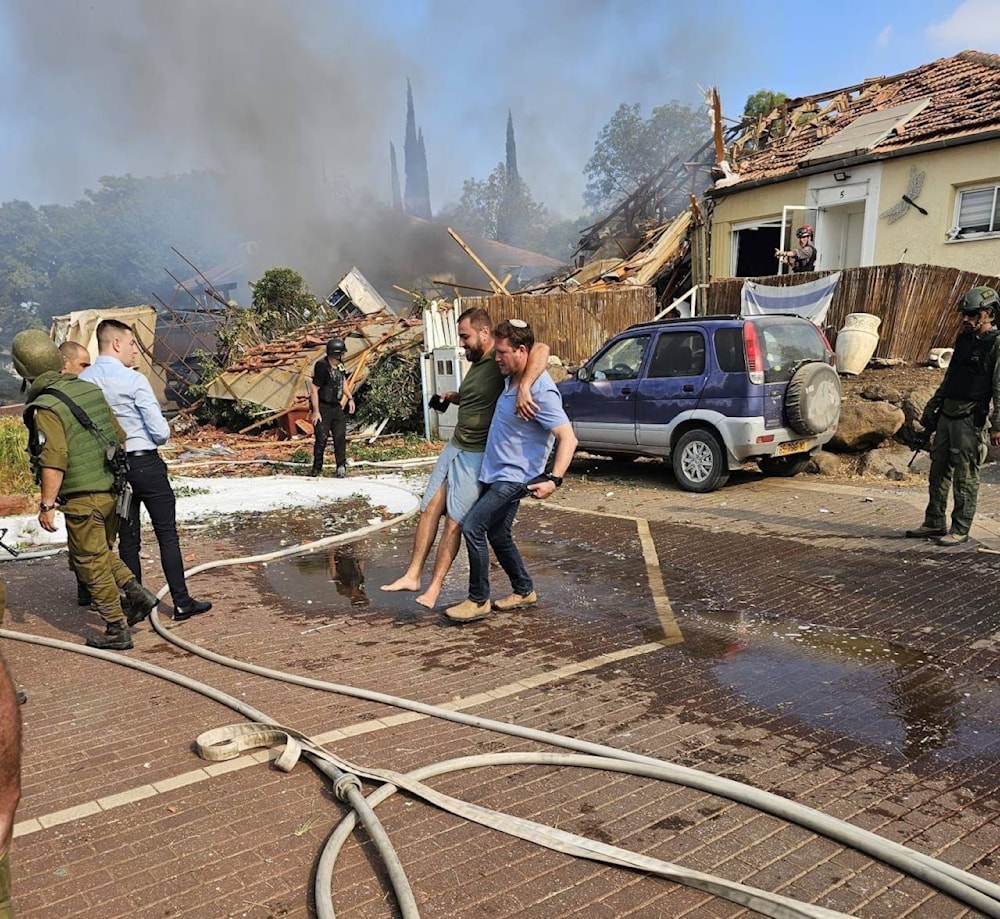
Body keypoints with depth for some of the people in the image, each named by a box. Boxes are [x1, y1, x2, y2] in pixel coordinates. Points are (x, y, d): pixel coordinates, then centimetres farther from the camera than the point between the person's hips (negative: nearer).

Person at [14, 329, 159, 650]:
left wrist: (46, 504, -15)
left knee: (91, 563, 5)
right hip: (112, 490, 7)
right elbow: (119, 437, 13)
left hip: (82, 498, -7)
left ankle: (117, 630, 12)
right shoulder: (90, 389, 7)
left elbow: (53, 461, -21)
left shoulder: (45, 408, -15)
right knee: (101, 552, 25)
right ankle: (137, 592, 11)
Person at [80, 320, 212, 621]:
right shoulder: (134, 380, -15)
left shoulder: (83, 381, 0)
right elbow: (161, 431, -15)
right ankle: (182, 603, 5)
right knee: (167, 534, 2)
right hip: (145, 464, -5)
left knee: (128, 538, 14)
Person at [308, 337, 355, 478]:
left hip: (337, 407, 6)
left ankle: (341, 466, 5)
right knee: (322, 438, -2)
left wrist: (350, 398, 14)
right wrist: (316, 412, -19)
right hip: (323, 408, -6)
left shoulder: (339, 364, 3)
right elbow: (314, 389, -18)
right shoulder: (322, 367, -20)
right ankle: (317, 468, 12)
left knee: (340, 437, 0)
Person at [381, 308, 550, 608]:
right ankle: (413, 575, 15)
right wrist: (451, 397, 11)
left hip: (478, 456, -8)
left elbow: (541, 349, -34)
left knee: (454, 522, -5)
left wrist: (523, 388, -46)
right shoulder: (476, 363, 13)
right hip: (454, 448, 9)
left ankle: (435, 586, 6)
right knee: (429, 510, 7)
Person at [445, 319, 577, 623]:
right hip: (495, 473, 10)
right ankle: (524, 591, 33)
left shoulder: (541, 390, -23)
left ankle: (478, 600, -2)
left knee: (472, 527, -16)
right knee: (497, 534, 17)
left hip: (513, 477, -10)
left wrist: (554, 479, -35)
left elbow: (568, 438, -26)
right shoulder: (510, 379, 5)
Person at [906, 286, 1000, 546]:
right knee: (938, 471, 11)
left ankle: (960, 530, 7)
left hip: (971, 418, -8)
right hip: (947, 414, 8)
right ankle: (934, 523, 20)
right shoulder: (964, 339, 15)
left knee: (965, 477, -2)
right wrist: (931, 407, 22)